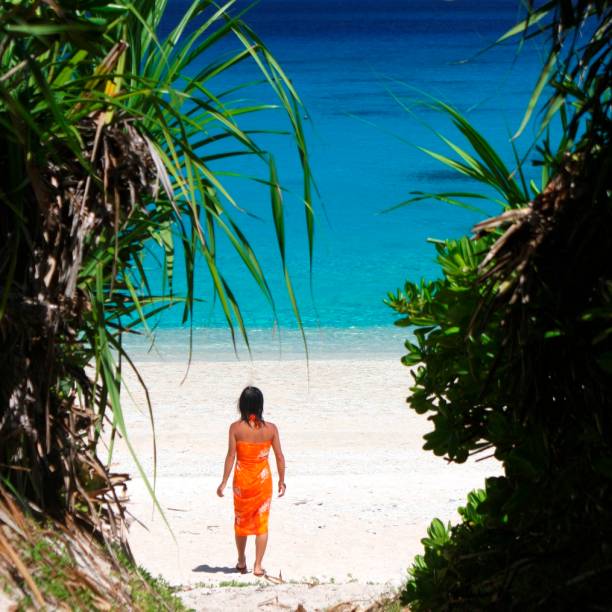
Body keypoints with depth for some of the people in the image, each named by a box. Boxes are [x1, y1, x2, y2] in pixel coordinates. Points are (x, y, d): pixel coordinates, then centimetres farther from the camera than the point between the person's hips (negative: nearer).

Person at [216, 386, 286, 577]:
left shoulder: (236, 427, -11)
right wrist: (281, 481, 8)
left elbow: (231, 456, -11)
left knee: (241, 520, 18)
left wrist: (224, 482, -4)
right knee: (262, 522, 8)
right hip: (263, 478, 0)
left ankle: (241, 562, 30)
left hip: (242, 478, 0)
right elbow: (279, 457, -3)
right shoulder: (270, 428, -7)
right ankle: (258, 565, 6)